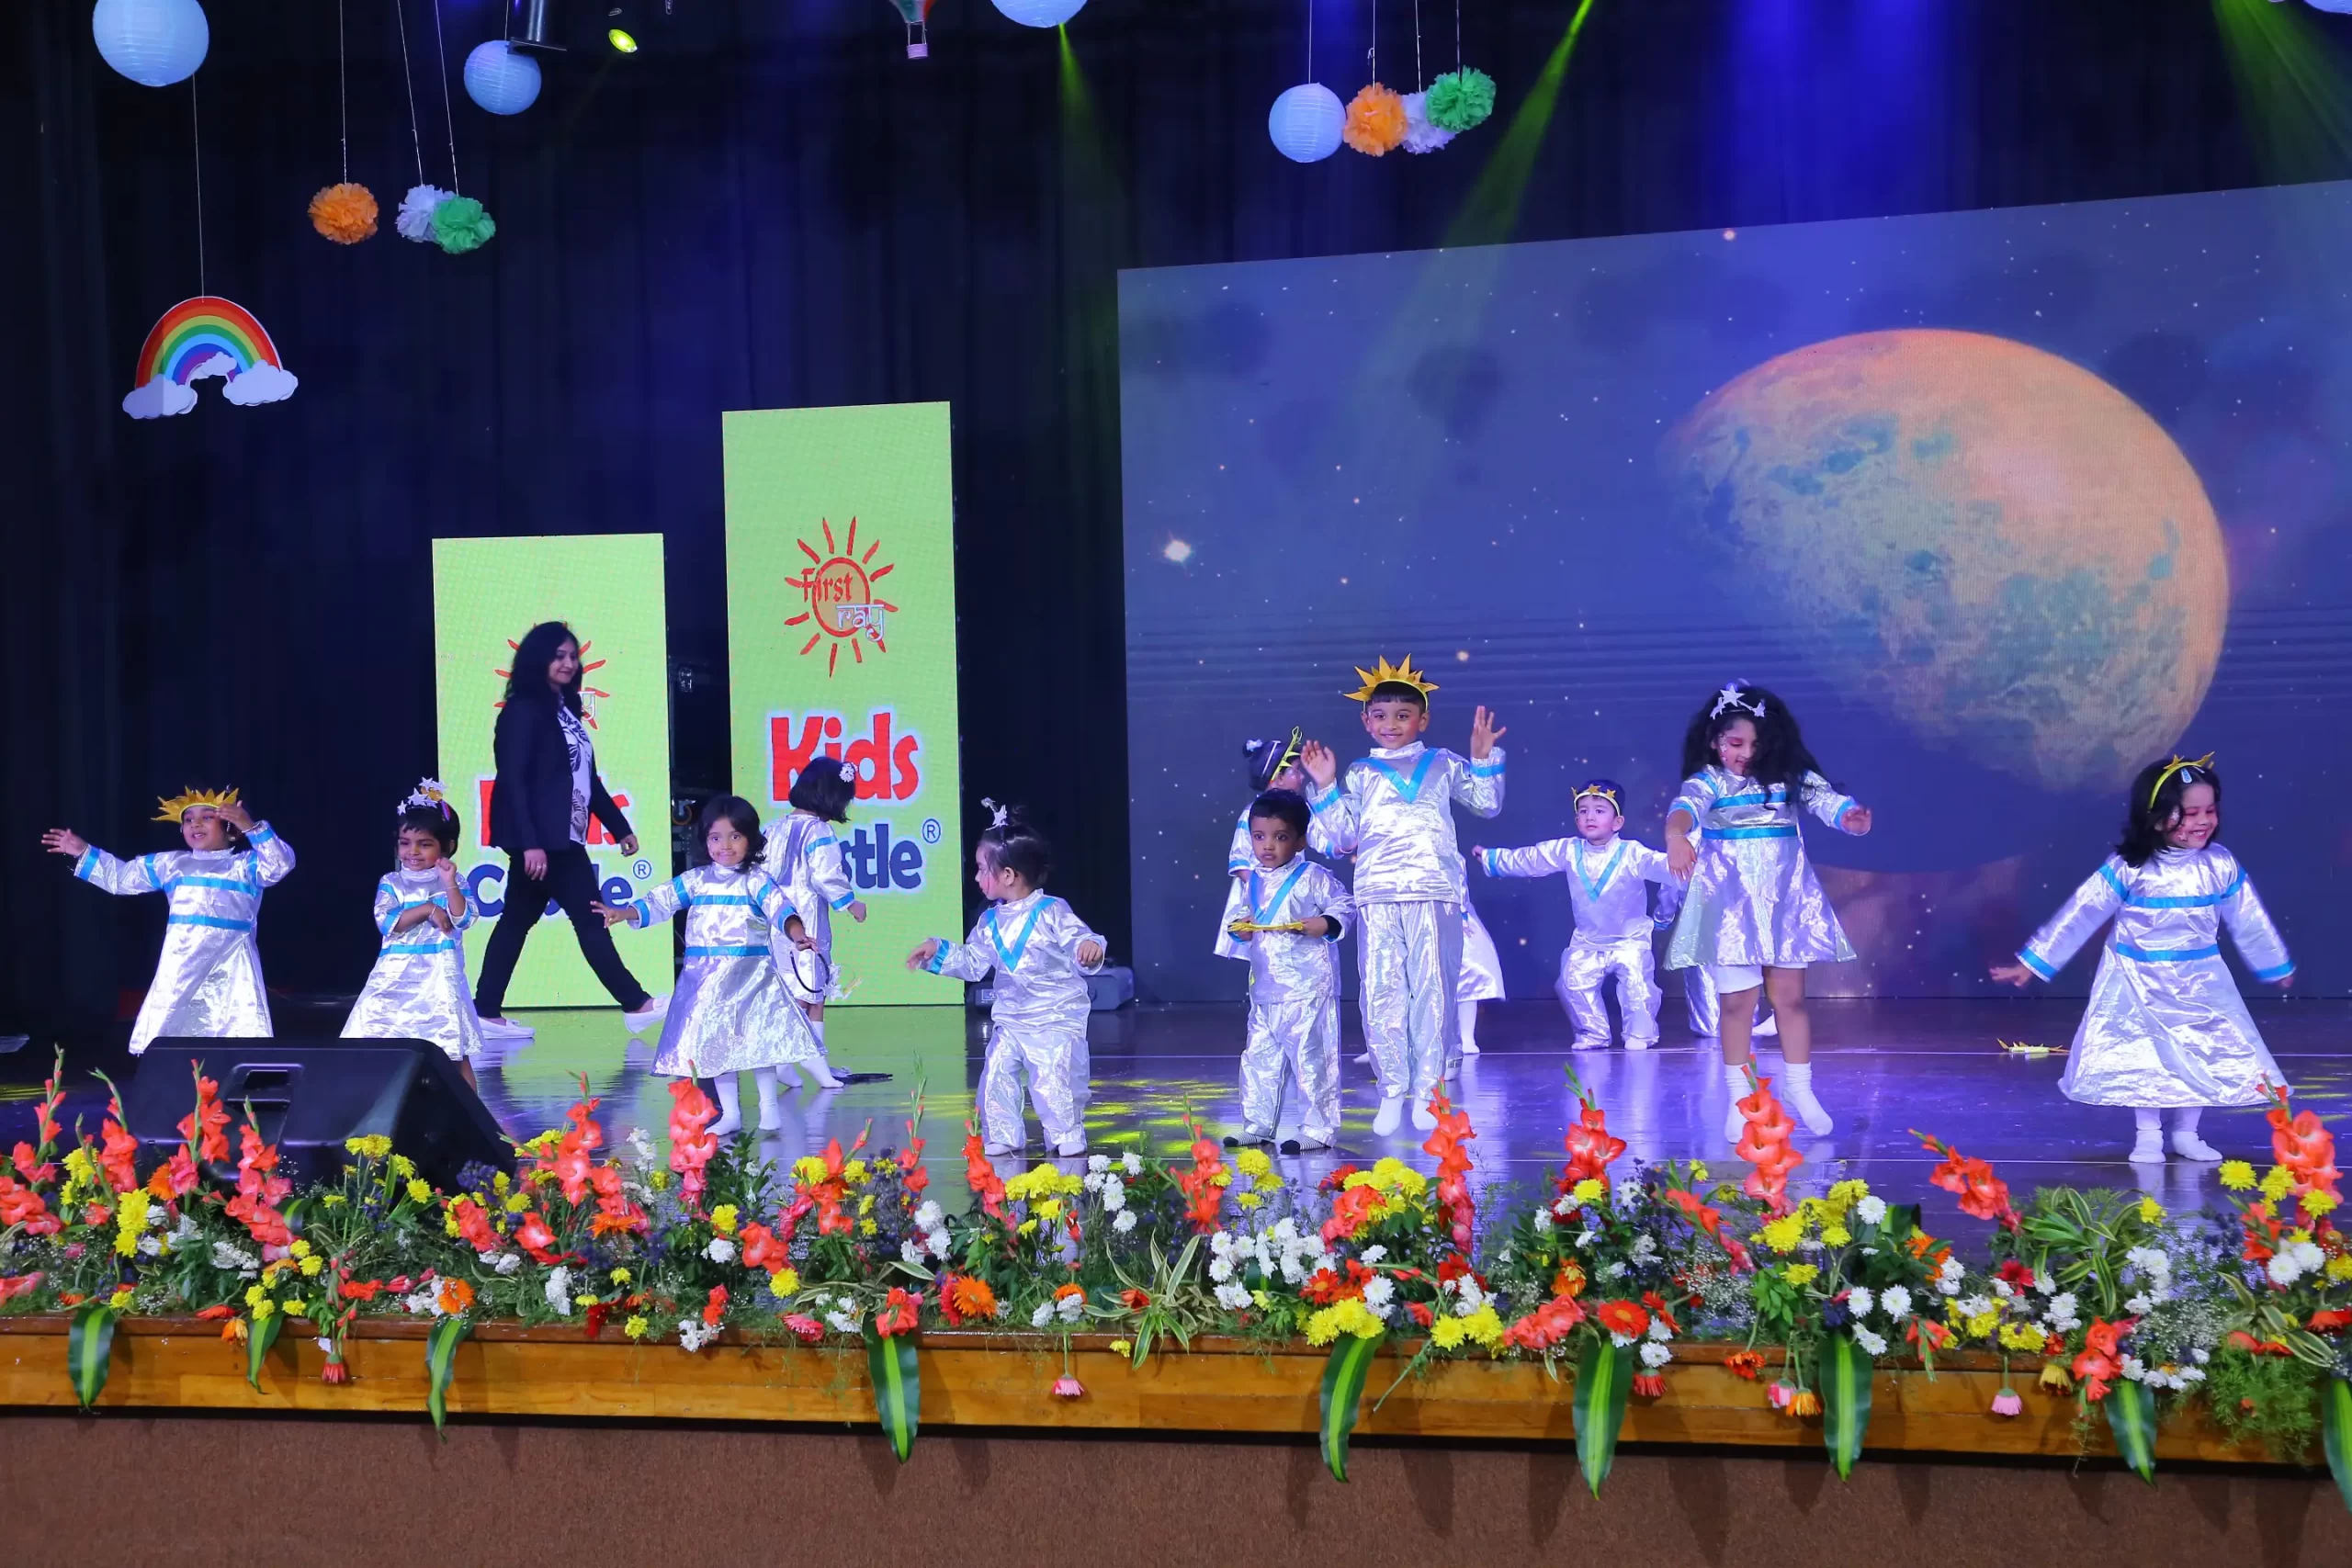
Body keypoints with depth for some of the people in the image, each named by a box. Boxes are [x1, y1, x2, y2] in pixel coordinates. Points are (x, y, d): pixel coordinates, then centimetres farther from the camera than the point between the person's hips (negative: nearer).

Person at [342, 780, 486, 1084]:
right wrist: (428, 910, -14)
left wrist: (450, 885, -21)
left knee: (454, 1049, 0)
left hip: (439, 977, -2)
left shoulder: (453, 882, 3)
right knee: (375, 1044, 0)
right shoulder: (391, 883, 5)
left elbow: (463, 920, -10)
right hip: (396, 976, 2)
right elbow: (386, 923, -8)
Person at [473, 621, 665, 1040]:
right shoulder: (523, 711, -12)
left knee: (518, 920, 10)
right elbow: (512, 781, -18)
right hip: (538, 839, -9)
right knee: (590, 918, -4)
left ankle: (488, 1014, 15)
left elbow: (587, 779, 18)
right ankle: (637, 1004, 3)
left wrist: (619, 826, 17)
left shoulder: (566, 709, 15)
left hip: (561, 839, 9)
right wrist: (529, 843, -25)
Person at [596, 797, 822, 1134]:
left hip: (750, 974, -4)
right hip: (706, 978, 4)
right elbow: (660, 901, 6)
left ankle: (769, 1106, 11)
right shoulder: (695, 880, 8)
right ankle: (729, 1112, 19)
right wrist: (623, 913, -6)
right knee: (715, 1042, 8)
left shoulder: (756, 881, -3)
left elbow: (779, 906, -17)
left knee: (758, 1038, -3)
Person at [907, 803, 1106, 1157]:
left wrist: (1090, 946, -41)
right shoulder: (989, 922, 7)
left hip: (1057, 1018, -6)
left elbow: (1079, 941, -19)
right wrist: (938, 951, 7)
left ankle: (1068, 1137, 9)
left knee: (1052, 1080, -10)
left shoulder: (1052, 912, -13)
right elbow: (973, 963, 15)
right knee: (995, 1077, 3)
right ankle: (1002, 1138, 18)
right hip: (1009, 1021, 6)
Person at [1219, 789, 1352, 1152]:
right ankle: (1258, 1125, 23)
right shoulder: (1252, 882, 12)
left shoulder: (1312, 877, -7)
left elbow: (1343, 906, -5)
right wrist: (1241, 930, 4)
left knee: (1311, 1058, -3)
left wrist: (1323, 925, -21)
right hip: (1264, 987, 7)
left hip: (1307, 988, -7)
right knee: (1259, 1057, 12)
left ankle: (1319, 1129, 5)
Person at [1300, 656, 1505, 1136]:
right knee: (1382, 991, -1)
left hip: (1434, 892, 0)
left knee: (1432, 988, -1)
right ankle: (1392, 1091, 8)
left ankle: (1426, 1089, 8)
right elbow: (1341, 836, 10)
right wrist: (1325, 788, 2)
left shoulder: (1444, 765, 13)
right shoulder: (1358, 775, 13)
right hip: (1377, 895, 1)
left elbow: (1487, 804, 19)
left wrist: (1484, 759, 6)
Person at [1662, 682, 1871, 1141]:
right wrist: (1675, 834, -53)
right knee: (1737, 1002, 1)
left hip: (1785, 903, 3)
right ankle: (1739, 1098, 13)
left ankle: (1801, 1091, 22)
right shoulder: (1708, 781, -9)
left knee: (1790, 998, 8)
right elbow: (1686, 806, -30)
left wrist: (1849, 815, -37)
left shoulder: (1788, 775, 2)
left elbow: (1822, 797, -12)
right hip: (1732, 906, -3)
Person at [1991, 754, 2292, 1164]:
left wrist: (2277, 967, 19)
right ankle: (2148, 1135, 21)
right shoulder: (2128, 869, -18)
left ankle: (2186, 1133, 24)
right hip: (2140, 983, -2)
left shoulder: (2221, 866, -8)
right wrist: (2034, 962, -13)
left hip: (2199, 984, 2)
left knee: (2204, 1057, 6)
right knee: (2143, 1058, 4)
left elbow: (2249, 921, 7)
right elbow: (2079, 914, -14)